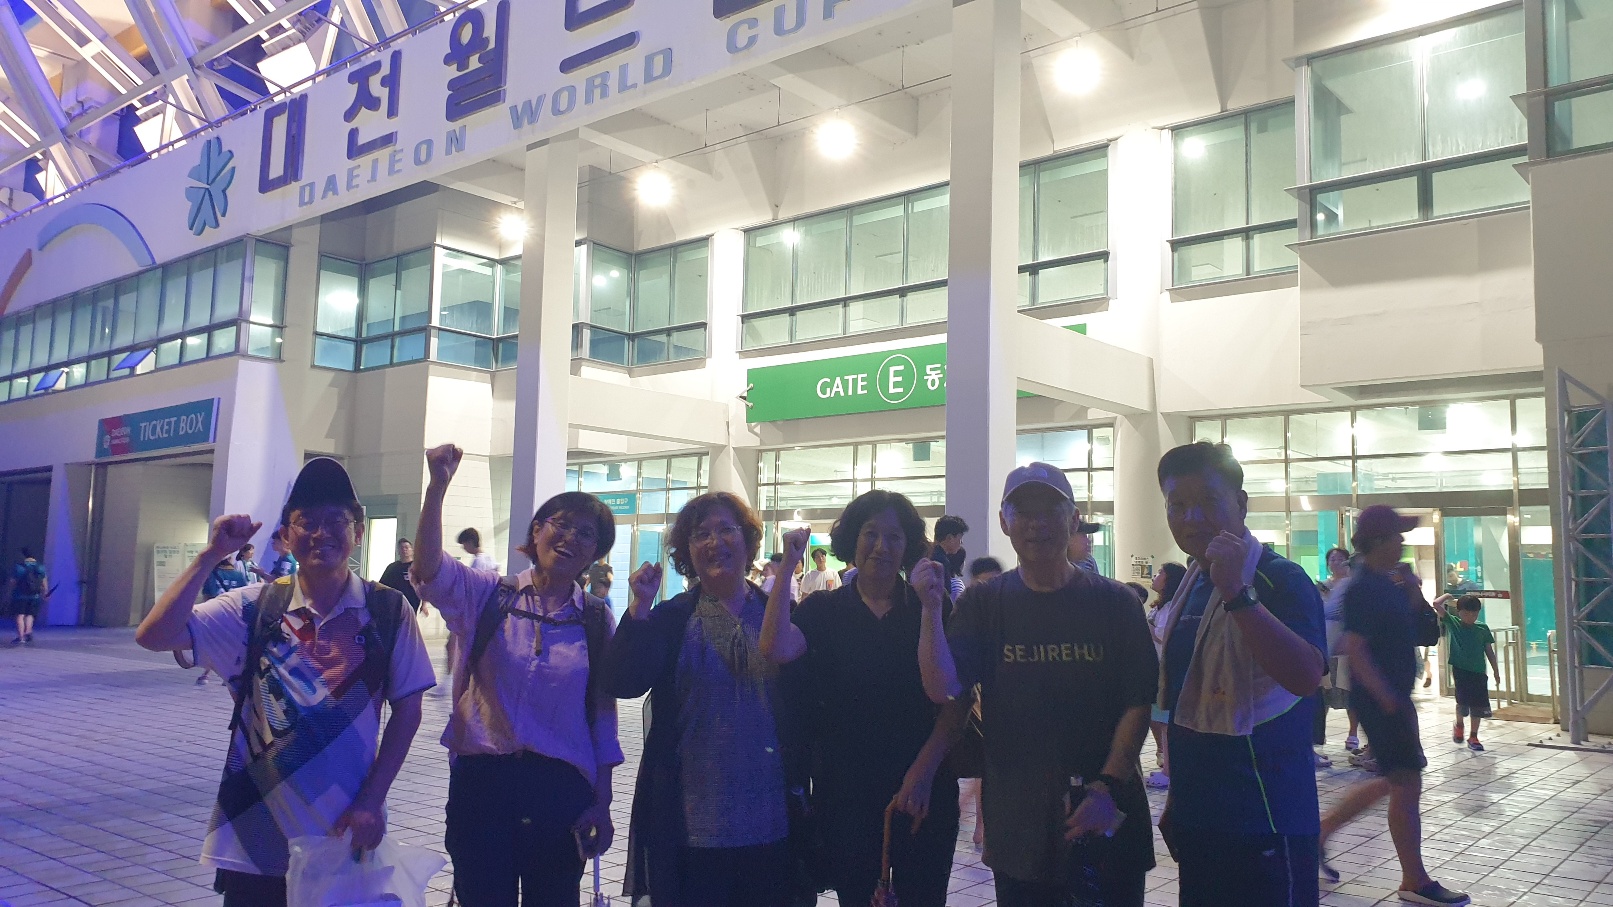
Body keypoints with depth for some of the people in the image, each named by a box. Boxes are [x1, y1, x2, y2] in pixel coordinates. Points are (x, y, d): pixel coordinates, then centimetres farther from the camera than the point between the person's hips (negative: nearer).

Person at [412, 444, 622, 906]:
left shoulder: (597, 618, 4)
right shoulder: (488, 596, 1)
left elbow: (603, 713, 5)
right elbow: (429, 570, -18)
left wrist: (602, 803, 2)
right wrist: (437, 486, -31)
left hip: (561, 788, 1)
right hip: (481, 778, -1)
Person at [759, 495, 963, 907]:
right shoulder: (823, 609, 0)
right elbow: (776, 649, -20)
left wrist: (923, 773, -13)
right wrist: (787, 567, -16)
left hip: (923, 794, 0)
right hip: (844, 792, 0)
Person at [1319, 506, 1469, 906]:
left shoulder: (1388, 583, 11)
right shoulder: (1363, 587, -18)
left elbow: (1419, 628, 19)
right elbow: (1355, 650, -23)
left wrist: (1413, 591, 3)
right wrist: (1388, 700, -22)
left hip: (1394, 696, 10)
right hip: (1380, 698, -10)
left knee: (1394, 780, 17)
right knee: (1407, 783, -2)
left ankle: (1320, 831, 24)